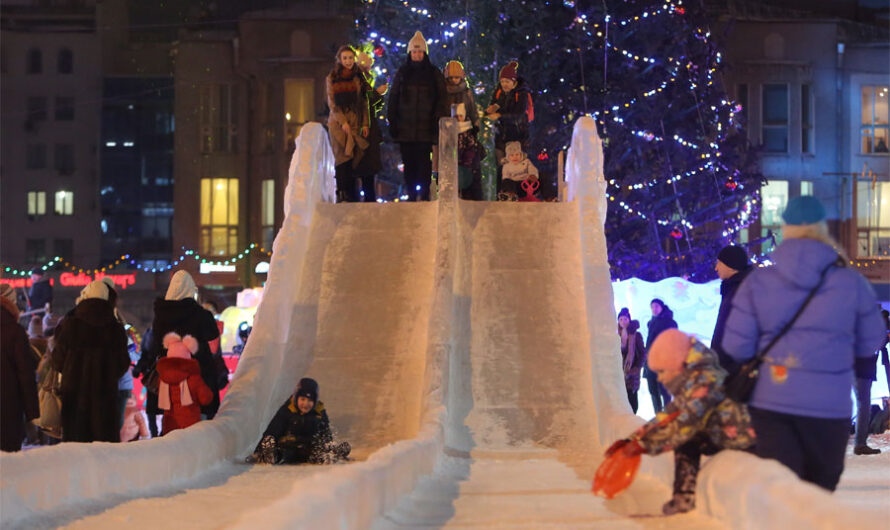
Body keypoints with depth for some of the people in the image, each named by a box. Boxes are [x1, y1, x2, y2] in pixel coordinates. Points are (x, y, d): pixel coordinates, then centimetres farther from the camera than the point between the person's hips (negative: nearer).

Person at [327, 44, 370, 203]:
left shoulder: (359, 78, 11)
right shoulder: (332, 79, 5)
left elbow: (364, 102, 11)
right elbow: (332, 103, 0)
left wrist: (365, 124, 1)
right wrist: (343, 122, -11)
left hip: (356, 123, 2)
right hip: (338, 123, -2)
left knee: (353, 158, -3)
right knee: (343, 157, -11)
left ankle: (350, 195, -2)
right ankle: (342, 194, -13)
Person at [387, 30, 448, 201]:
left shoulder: (434, 74, 8)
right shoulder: (402, 73, 12)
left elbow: (442, 99, 5)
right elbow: (393, 98, 11)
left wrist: (438, 121, -7)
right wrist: (392, 122, 2)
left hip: (425, 127, -2)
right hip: (405, 128, 2)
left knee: (424, 161, -8)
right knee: (408, 162, 0)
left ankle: (423, 194, -6)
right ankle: (412, 195, 4)